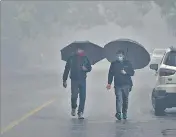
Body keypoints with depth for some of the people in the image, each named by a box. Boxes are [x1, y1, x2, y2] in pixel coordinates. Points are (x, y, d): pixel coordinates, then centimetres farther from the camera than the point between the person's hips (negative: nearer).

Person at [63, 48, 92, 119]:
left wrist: (86, 69, -10)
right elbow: (67, 69, 3)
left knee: (83, 97, -3)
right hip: (74, 80, -2)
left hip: (82, 80, 2)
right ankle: (73, 108, 19)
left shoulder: (85, 58, 8)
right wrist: (64, 80, -1)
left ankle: (80, 113, 4)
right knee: (74, 96, -10)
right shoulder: (71, 58, 2)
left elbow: (89, 68, 16)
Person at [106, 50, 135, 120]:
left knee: (125, 99, 7)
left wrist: (125, 72, -11)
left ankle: (124, 113, 19)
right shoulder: (114, 64, 7)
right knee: (119, 98, -15)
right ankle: (118, 113, -26)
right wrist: (109, 83, 0)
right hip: (118, 85, -1)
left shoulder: (127, 63, 7)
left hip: (126, 84, 1)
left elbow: (132, 72, 8)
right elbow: (110, 74, 7)